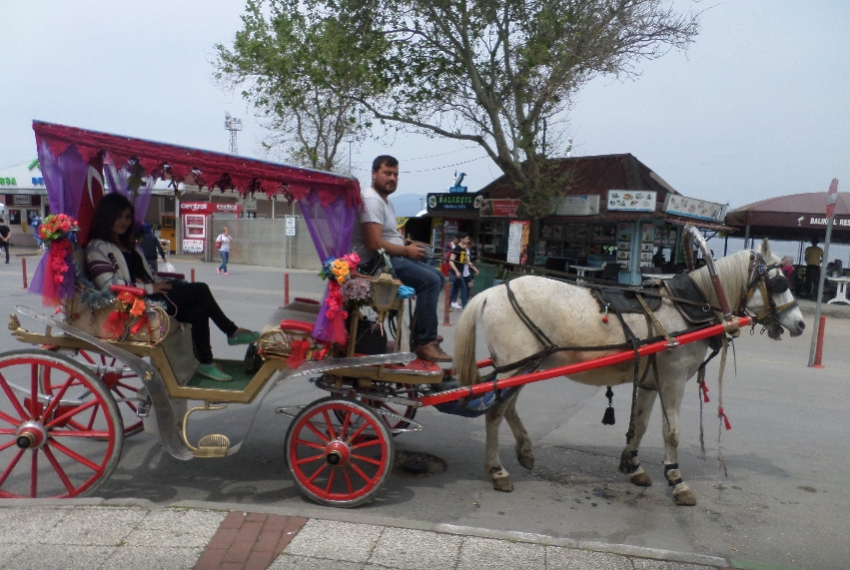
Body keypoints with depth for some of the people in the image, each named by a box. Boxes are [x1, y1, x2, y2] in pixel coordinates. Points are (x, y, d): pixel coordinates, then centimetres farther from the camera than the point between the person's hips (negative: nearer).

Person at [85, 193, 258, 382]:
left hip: (150, 296, 9)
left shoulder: (129, 245, 25)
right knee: (200, 290, -17)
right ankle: (232, 332, -4)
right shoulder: (97, 248, -3)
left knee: (199, 311, -17)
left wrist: (162, 284, 3)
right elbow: (109, 285, -17)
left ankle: (206, 362, -13)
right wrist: (150, 288, -17)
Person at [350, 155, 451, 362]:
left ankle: (419, 333, 15)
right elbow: (374, 244, -25)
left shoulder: (385, 200, 18)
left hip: (391, 258, 11)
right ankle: (425, 343, -19)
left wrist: (408, 245, 6)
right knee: (430, 281, -23)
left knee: (438, 277, 13)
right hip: (376, 262, -11)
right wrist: (406, 250, -13)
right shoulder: (372, 200, -16)